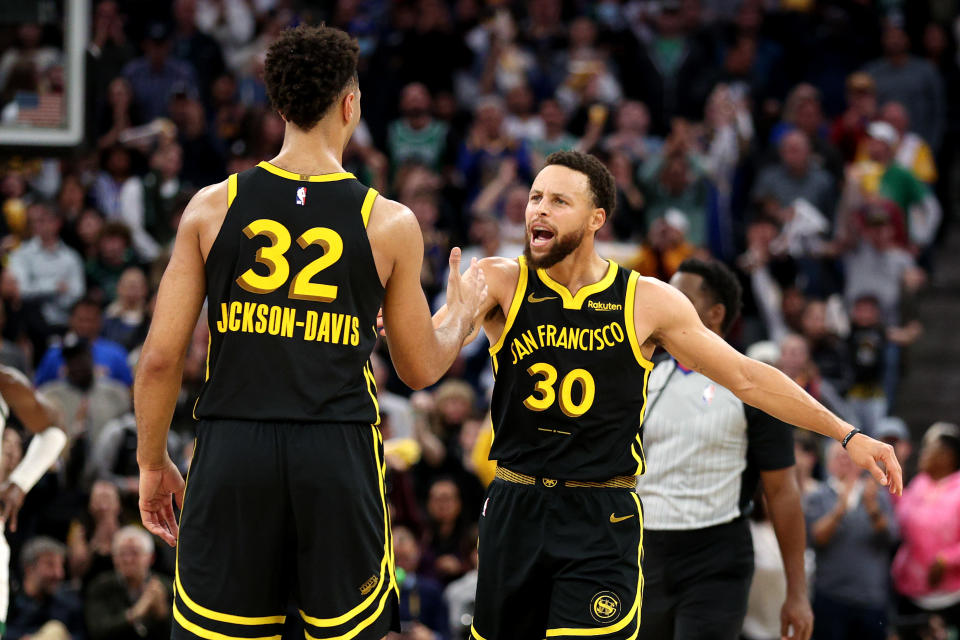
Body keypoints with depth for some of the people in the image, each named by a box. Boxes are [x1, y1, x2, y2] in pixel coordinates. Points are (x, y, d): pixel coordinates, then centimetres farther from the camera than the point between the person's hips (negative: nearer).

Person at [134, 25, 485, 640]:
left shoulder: (214, 207, 2)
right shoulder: (390, 224, 1)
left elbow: (160, 357, 1)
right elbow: (421, 369, 11)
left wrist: (152, 463, 14)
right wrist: (463, 312, 32)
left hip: (232, 451, 1)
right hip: (339, 452, -1)